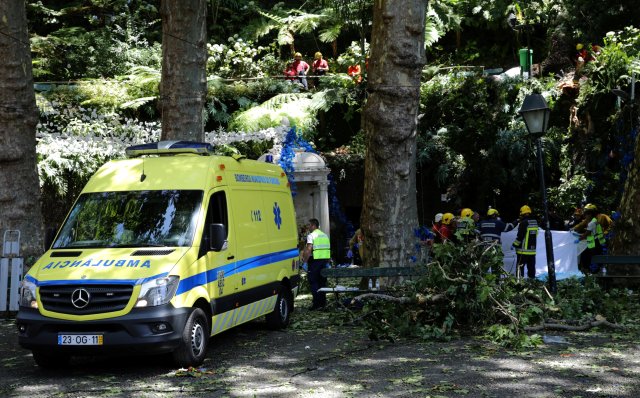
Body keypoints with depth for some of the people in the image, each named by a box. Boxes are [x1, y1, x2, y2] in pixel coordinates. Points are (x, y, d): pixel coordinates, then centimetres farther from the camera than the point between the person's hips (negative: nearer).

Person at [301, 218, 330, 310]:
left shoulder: (311, 235, -7)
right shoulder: (325, 235, 17)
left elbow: (309, 249, -18)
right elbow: (328, 248, 18)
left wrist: (305, 259, -14)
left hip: (315, 260, -7)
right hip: (324, 259, 7)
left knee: (313, 282, -3)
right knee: (322, 281, 13)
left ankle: (317, 303, -8)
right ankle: (323, 302, 15)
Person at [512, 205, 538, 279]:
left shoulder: (524, 223, -14)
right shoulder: (535, 222, 8)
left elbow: (520, 236, -15)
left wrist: (515, 244, -5)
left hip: (523, 250, -7)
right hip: (532, 250, 7)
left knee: (520, 266, -2)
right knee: (531, 267, 12)